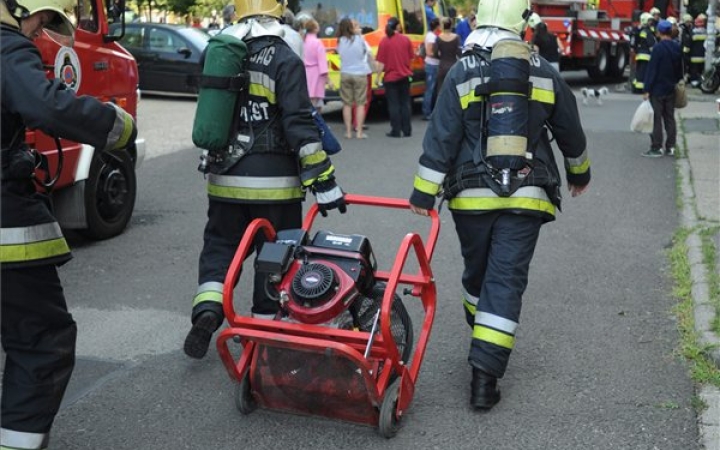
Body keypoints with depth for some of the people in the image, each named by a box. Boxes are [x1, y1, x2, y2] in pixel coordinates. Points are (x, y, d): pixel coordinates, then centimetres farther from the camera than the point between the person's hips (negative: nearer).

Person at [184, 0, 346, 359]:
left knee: (219, 244, 16)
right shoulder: (285, 60, -11)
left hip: (225, 178, 4)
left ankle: (207, 310, -3)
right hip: (273, 182, -4)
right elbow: (300, 125, -17)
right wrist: (323, 182, -14)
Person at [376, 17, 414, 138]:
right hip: (404, 76, 3)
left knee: (393, 104, 2)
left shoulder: (384, 41, -10)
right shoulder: (405, 39, -3)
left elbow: (381, 62, -10)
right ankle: (407, 130, 11)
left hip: (390, 77, -3)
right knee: (405, 103, 10)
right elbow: (411, 57, 5)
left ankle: (396, 131, 2)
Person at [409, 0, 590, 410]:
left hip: (471, 196, 1)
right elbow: (571, 132, 13)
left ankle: (482, 342, 39)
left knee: (476, 272, 20)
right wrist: (579, 172, 30)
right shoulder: (544, 73, 2)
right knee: (506, 280, -1)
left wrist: (424, 193, -3)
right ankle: (485, 374, -7)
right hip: (526, 197, 0)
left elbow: (440, 138, -7)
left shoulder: (462, 73, -3)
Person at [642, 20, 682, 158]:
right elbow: (680, 69, 12)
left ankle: (656, 148, 0)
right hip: (671, 89, 6)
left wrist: (647, 89, -14)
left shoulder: (658, 48, -16)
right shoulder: (677, 48, 4)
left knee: (657, 119, -1)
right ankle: (670, 147, 16)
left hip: (658, 89, -6)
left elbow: (651, 69, -17)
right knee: (670, 118, 12)